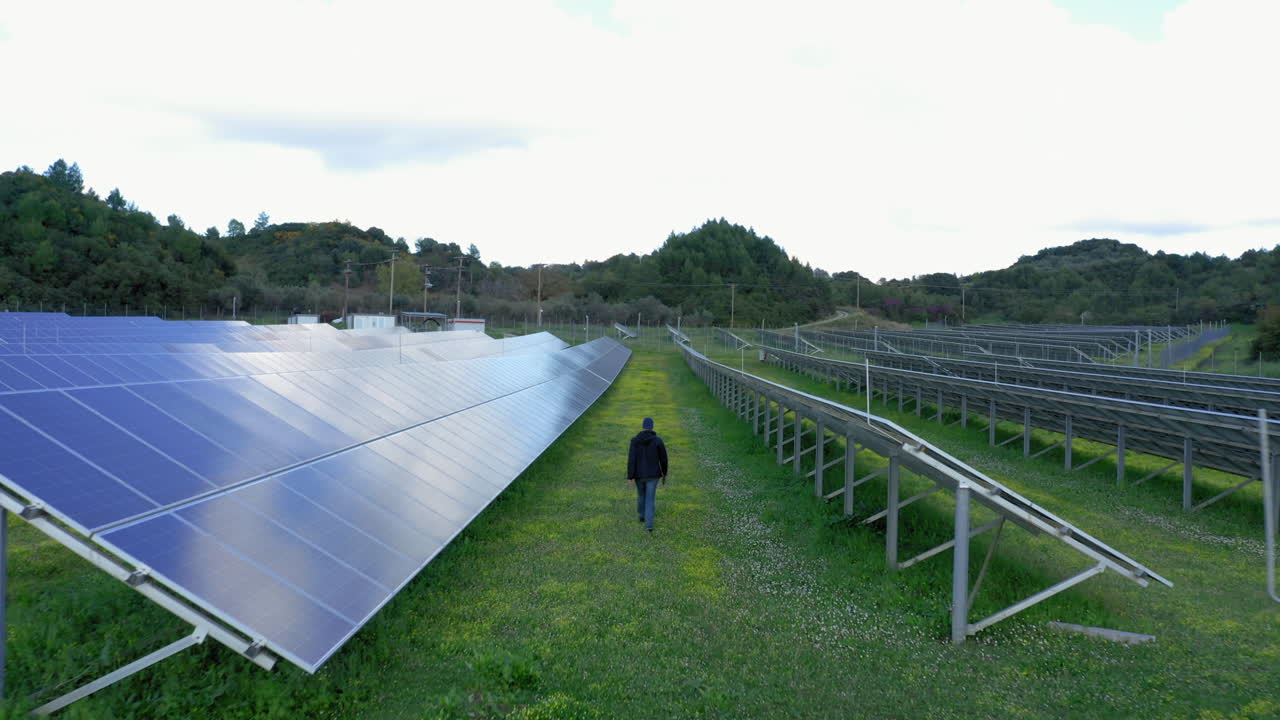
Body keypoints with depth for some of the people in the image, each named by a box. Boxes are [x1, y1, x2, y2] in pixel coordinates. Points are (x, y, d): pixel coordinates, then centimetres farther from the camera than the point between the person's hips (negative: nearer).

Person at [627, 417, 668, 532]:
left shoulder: (635, 440, -11)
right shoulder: (658, 440, -11)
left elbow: (631, 460, -14)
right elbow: (663, 459, -4)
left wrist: (630, 477, -11)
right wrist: (664, 474, 11)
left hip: (639, 474, 1)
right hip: (653, 474, -1)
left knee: (641, 494, 27)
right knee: (650, 499, 6)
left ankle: (642, 516, 45)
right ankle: (649, 525, -1)